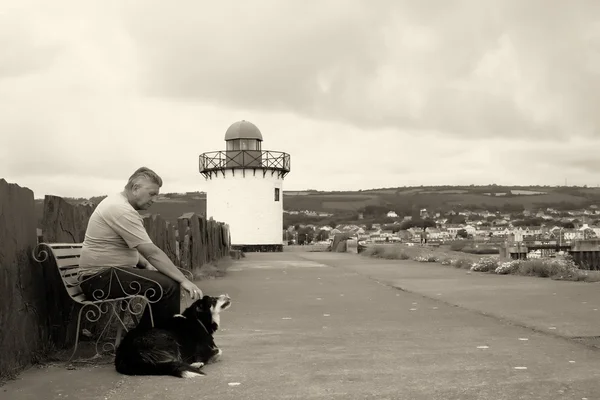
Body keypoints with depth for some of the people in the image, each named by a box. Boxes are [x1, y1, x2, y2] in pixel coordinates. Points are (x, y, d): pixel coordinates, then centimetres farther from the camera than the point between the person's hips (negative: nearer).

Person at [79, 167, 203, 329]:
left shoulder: (118, 203, 13)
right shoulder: (122, 210, -20)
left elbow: (131, 246, 23)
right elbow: (152, 252, -24)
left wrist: (147, 265, 5)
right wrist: (183, 280, -22)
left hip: (105, 273, 11)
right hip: (101, 279, -11)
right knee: (169, 286, -20)